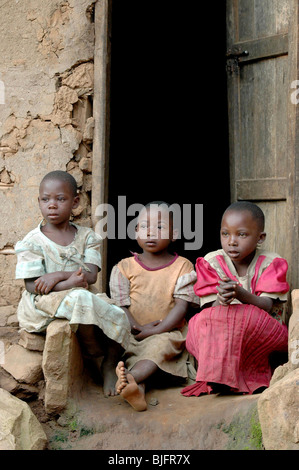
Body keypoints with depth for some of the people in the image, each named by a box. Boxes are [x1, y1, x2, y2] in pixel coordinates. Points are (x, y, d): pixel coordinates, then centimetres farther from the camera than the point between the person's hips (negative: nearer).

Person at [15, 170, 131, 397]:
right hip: (44, 304, -3)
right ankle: (97, 356, -12)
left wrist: (59, 275, -21)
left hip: (85, 297, 4)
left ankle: (110, 365, 2)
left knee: (119, 318, -24)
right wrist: (70, 283, -20)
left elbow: (91, 275, -5)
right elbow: (33, 286, -10)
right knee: (81, 300, -37)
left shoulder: (87, 236, 8)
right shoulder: (33, 242, -2)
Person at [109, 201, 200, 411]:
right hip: (131, 335, 2)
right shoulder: (124, 267, 9)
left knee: (161, 344, -34)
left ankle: (130, 377, -54)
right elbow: (120, 305, 1)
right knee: (130, 354, -28)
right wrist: (139, 328, -17)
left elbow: (182, 306, -5)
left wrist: (155, 331, -17)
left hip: (168, 333, -2)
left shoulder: (183, 266, 5)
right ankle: (137, 390, -51)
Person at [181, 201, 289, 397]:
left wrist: (240, 294, -38)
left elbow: (268, 307, -17)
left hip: (264, 333, -2)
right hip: (214, 335, 2)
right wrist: (221, 301, -37)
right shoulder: (212, 262, -1)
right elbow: (211, 308, -10)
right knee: (204, 319, -30)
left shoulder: (270, 263, -5)